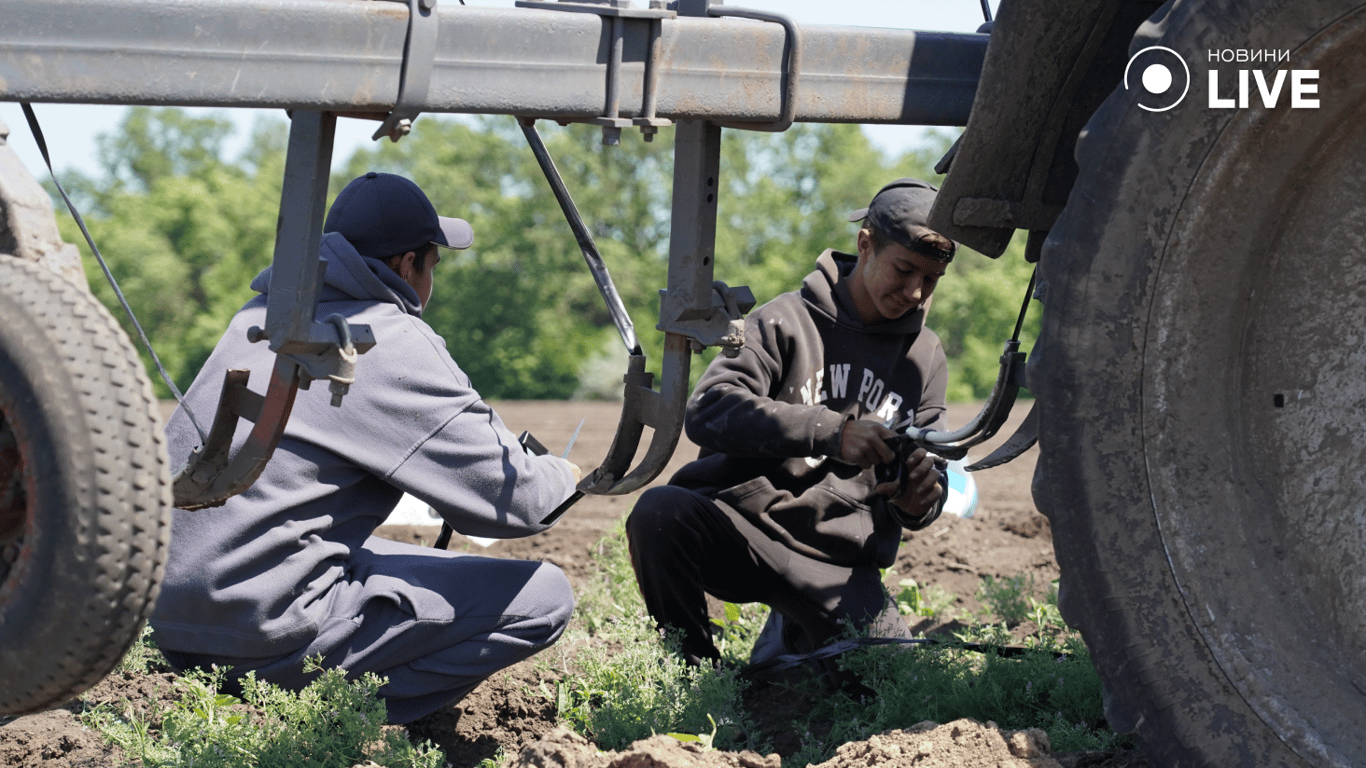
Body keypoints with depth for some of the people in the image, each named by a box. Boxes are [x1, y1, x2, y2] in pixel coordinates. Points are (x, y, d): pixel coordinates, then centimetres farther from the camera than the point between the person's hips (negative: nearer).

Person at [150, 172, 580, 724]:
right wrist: (560, 476, 17)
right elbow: (511, 499, -7)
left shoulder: (262, 314, 15)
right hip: (266, 632, -9)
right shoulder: (393, 344, -9)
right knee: (543, 597, -5)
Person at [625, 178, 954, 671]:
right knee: (660, 512, -34)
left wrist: (918, 501, -12)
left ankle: (790, 639, 16)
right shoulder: (787, 321, -3)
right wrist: (830, 431, -32)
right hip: (744, 527, -4)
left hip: (840, 566, 4)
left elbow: (926, 481, 16)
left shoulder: (925, 357, 12)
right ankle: (697, 672, -11)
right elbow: (707, 410, -20)